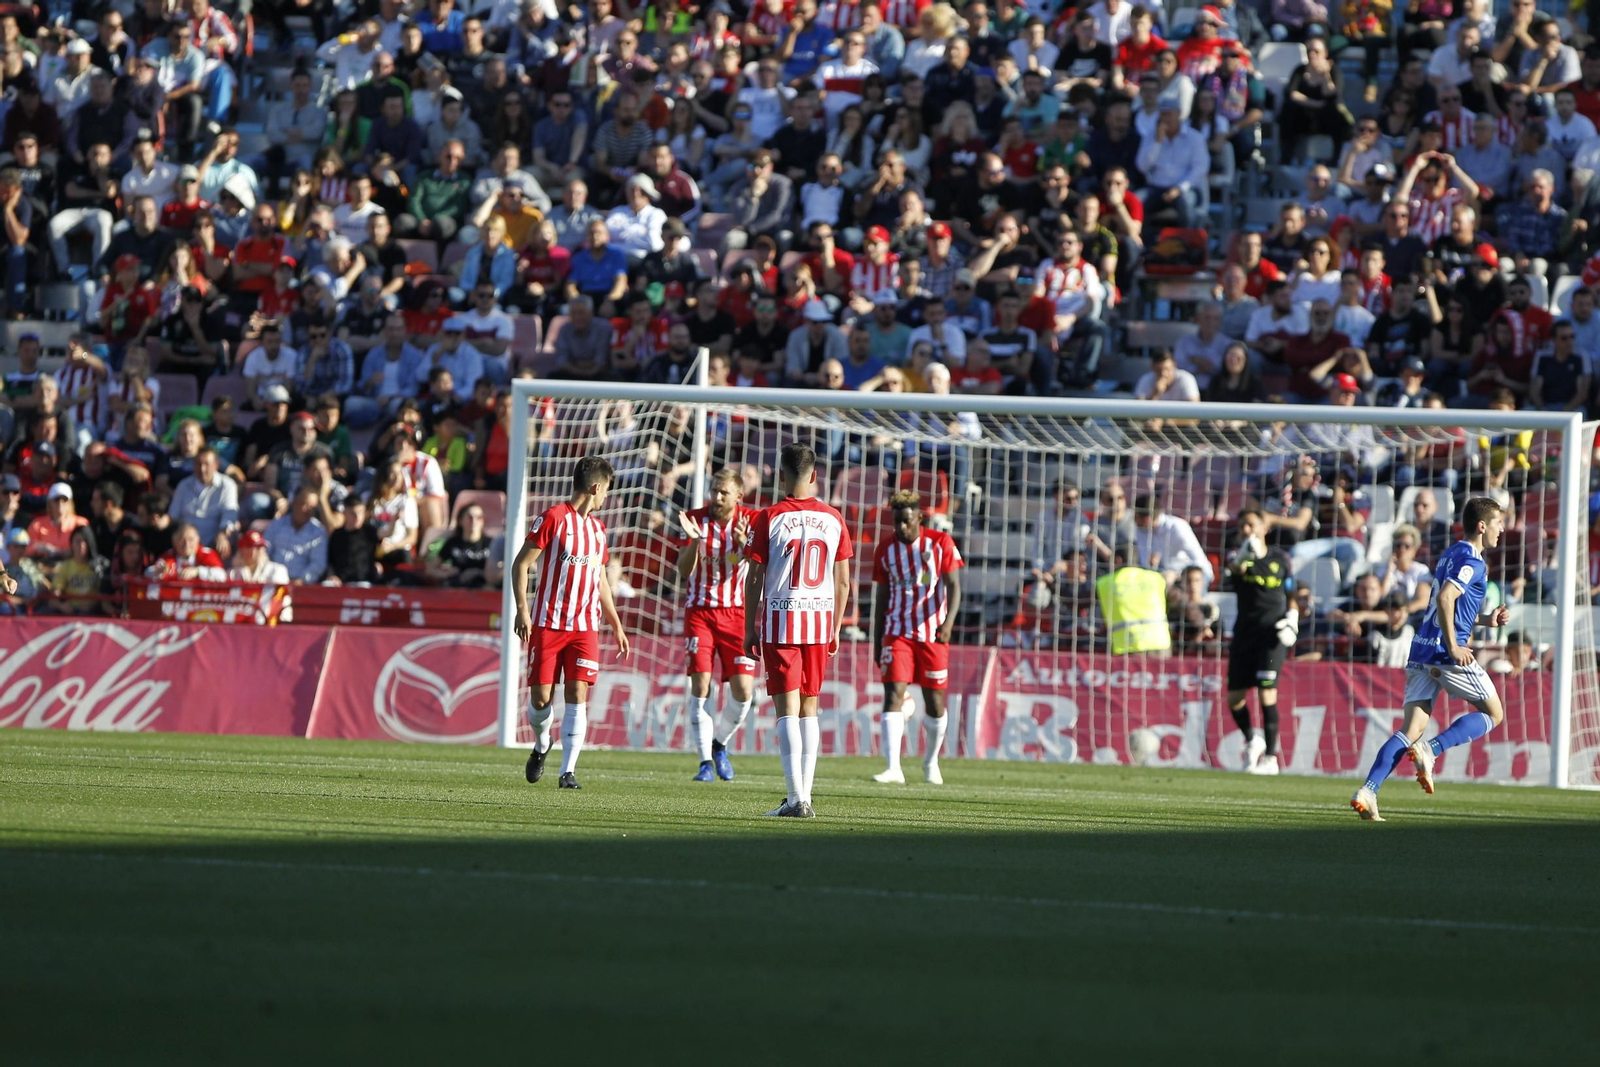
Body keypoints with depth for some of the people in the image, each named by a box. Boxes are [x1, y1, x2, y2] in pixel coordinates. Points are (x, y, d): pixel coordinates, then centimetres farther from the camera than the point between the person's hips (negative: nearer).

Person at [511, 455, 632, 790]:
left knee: (577, 696, -8)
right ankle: (541, 745, 27)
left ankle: (568, 771, -8)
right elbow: (521, 564, -4)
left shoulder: (598, 529, 16)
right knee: (540, 697, -4)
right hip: (548, 623, -4)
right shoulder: (553, 518, -3)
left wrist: (617, 626, 23)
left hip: (585, 627, 4)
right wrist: (522, 610, -14)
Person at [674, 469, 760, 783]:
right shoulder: (695, 519, -2)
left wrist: (745, 544, -35)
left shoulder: (751, 521, -3)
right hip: (700, 612, 0)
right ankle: (705, 760, -3)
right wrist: (694, 541, -25)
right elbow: (684, 571, -7)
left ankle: (720, 744, 19)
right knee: (700, 686, -11)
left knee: (743, 691, -7)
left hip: (736, 612, 0)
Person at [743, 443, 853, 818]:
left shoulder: (769, 519, -6)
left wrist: (750, 630, 4)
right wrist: (835, 630, 17)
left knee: (788, 708, -5)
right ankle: (805, 796, 10)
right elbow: (843, 583, 7)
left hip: (780, 619, -3)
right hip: (820, 619, 3)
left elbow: (754, 580, -4)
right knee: (809, 708, 12)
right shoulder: (833, 520, 4)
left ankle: (796, 797, -14)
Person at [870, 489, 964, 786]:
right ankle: (894, 768, -21)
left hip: (933, 634, -1)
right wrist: (877, 642, 11)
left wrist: (949, 620, -25)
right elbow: (882, 599, 12)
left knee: (935, 703, 6)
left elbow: (954, 586, -7)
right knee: (893, 694, -15)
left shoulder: (941, 544, -3)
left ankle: (931, 762, 29)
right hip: (897, 633, 1)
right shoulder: (885, 550, 4)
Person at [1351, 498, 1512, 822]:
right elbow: (1445, 599, -22)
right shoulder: (1472, 562, -8)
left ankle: (1368, 791, -14)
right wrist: (1454, 647, -22)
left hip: (1421, 650, 8)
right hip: (1447, 653, -8)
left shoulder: (1451, 555, 21)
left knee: (1411, 730, 3)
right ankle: (1431, 750, -11)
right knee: (1493, 713, 7)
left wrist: (1485, 620, 24)